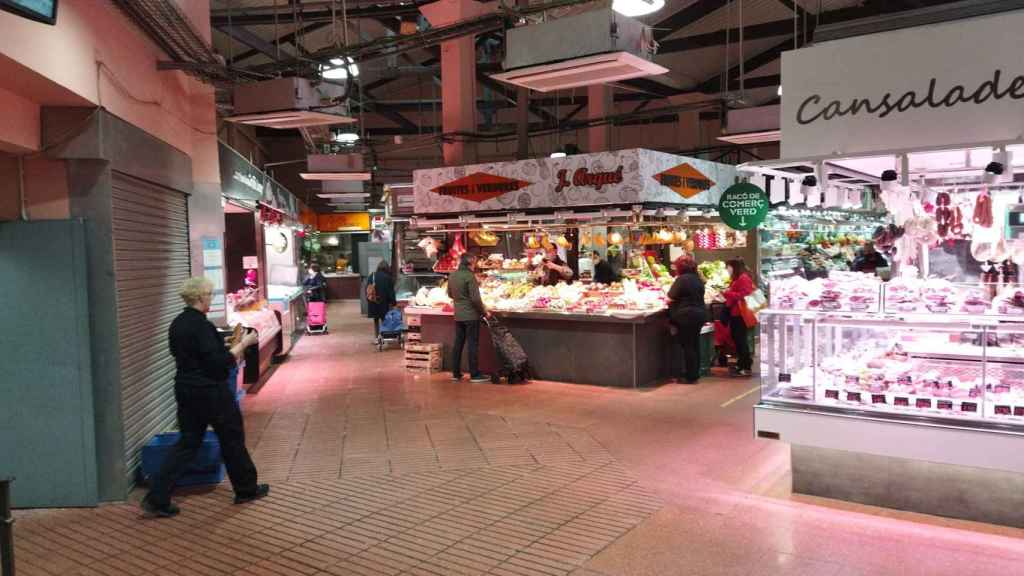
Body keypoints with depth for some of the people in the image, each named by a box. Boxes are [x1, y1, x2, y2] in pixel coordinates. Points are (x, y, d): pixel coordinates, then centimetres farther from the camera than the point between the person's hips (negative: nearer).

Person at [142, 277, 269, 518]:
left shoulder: (177, 324, 7)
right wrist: (244, 343, -15)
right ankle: (247, 489, 25)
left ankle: (157, 498, 8)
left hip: (186, 390, 8)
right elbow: (219, 363, -24)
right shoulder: (202, 326, -21)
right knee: (232, 437, 10)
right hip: (211, 393, -8)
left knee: (188, 443, 13)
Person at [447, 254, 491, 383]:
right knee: (473, 344, -2)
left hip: (458, 315, 7)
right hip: (471, 315, -7)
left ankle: (456, 373, 17)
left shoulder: (452, 276, 7)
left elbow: (450, 294, 19)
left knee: (458, 343, 12)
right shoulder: (469, 276, -16)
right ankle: (475, 374, 2)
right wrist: (484, 311, -7)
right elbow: (475, 298, -18)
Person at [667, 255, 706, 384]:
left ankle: (690, 376, 2)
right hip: (700, 314, 8)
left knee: (687, 346, -2)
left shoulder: (681, 279, -14)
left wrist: (668, 302, 9)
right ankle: (695, 373, 21)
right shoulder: (698, 279, 10)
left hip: (686, 316, -8)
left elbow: (671, 298, -13)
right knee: (695, 344, 14)